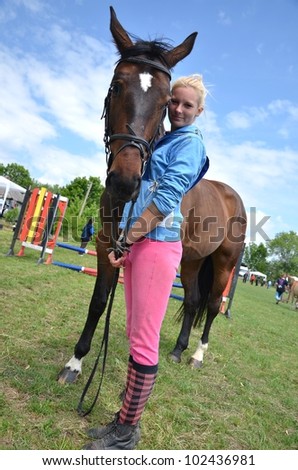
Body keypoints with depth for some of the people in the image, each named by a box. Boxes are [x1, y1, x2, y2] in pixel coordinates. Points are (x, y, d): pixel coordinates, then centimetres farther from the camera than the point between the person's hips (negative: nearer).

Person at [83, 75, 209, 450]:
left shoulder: (190, 143, -2)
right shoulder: (162, 141, 24)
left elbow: (167, 196, -14)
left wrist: (125, 239, -15)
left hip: (157, 244, -9)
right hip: (137, 243, 9)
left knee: (144, 342, -3)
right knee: (135, 335, 14)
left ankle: (126, 435, 13)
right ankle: (125, 419, 29)